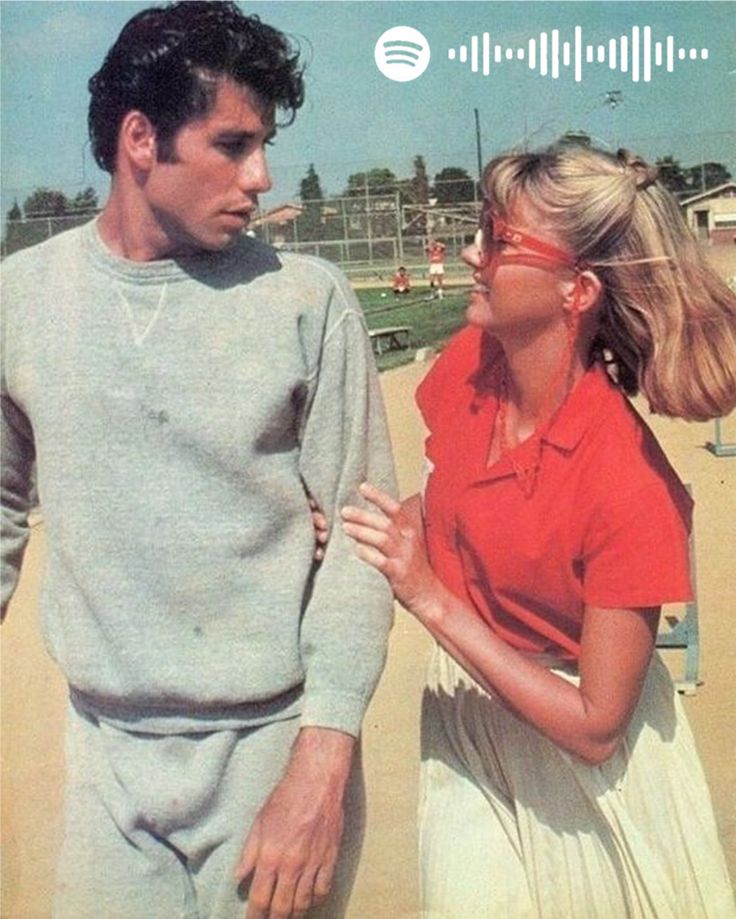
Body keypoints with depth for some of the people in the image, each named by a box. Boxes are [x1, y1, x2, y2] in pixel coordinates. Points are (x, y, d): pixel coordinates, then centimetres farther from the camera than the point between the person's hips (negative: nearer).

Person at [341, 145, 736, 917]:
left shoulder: (630, 486, -30)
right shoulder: (468, 363, -12)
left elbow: (595, 727, -24)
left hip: (579, 760, -4)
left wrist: (433, 600, -28)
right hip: (463, 717, 5)